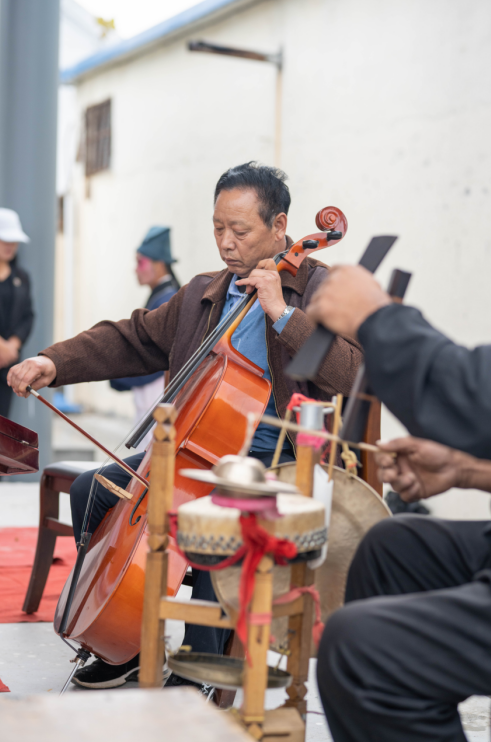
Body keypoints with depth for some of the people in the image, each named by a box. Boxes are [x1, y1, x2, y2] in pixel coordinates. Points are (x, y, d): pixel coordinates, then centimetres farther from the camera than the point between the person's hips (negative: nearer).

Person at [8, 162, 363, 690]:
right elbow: (133, 339, 15)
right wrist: (54, 363, 1)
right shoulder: (203, 294, 15)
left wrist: (282, 313, -24)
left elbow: (352, 374, -20)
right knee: (92, 491, -5)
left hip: (277, 460, -7)